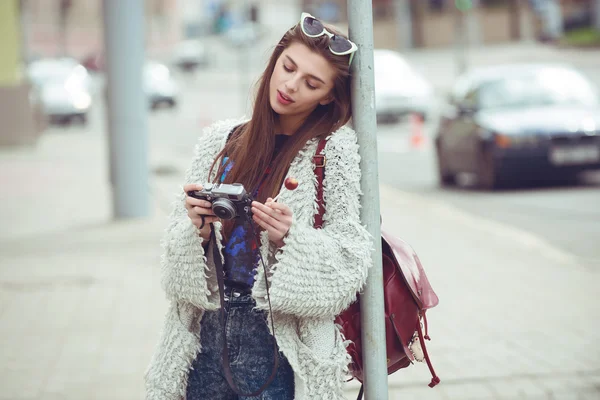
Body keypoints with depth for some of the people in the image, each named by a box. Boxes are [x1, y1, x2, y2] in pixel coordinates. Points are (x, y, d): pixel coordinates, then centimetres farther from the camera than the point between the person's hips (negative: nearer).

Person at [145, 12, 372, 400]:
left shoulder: (336, 148, -3)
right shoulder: (219, 139, 8)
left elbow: (349, 260, -6)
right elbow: (178, 253, 8)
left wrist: (290, 237, -22)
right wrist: (197, 226, -13)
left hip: (279, 343, -4)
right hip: (207, 331, 4)